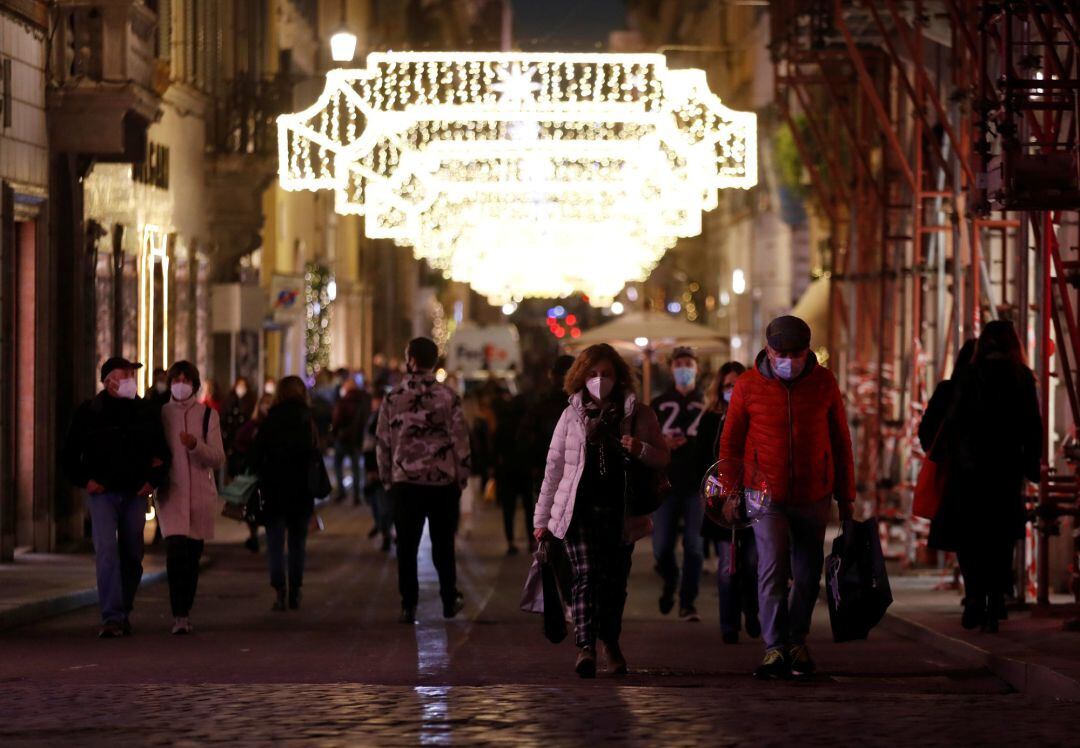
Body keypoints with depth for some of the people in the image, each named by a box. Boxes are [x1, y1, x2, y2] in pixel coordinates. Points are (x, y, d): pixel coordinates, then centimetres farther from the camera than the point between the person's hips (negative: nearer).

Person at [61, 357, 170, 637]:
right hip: (102, 492, -3)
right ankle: (112, 618, -19)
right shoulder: (89, 412, -1)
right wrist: (84, 480, -3)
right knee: (106, 551, -16)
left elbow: (162, 451, 17)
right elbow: (68, 454, 6)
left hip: (135, 493, 3)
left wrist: (153, 480, 4)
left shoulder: (145, 411, 7)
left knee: (132, 556, 7)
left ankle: (124, 613, 23)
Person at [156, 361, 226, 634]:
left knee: (193, 555, 5)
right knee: (176, 550, -18)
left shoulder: (208, 415, 4)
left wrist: (196, 445, -19)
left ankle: (185, 614, 17)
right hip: (170, 493, -1)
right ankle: (179, 615, -19)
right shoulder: (160, 414, 6)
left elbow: (218, 459, -2)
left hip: (200, 493, 1)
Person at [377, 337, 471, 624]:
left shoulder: (393, 398, -2)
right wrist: (462, 478, 5)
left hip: (405, 482, 0)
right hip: (444, 482, 0)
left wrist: (386, 477, 12)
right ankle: (449, 601, 21)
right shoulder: (448, 397, -5)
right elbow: (460, 440, -5)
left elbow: (382, 442, 2)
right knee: (443, 544, 13)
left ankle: (409, 606, 2)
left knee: (407, 547, 5)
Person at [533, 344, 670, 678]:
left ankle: (611, 642, 26)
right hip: (580, 509, -1)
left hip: (619, 511, 1)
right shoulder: (572, 415, 9)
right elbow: (554, 468, 11)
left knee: (615, 581, 5)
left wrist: (641, 450, -14)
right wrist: (542, 519, 10)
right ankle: (585, 647, -23)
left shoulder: (638, 414, 8)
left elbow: (663, 458, 9)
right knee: (586, 575, -14)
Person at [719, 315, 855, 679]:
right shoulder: (748, 386, -4)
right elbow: (730, 442, 5)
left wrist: (846, 498, 9)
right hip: (766, 495, -2)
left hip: (813, 497, 2)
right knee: (772, 567, -15)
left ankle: (797, 641, 28)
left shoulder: (824, 383, 0)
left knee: (808, 575, 9)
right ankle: (775, 649, -13)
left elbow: (840, 441, 8)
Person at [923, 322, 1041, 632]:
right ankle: (994, 607, 7)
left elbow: (953, 419, -6)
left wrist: (937, 454, 7)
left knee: (967, 536, 5)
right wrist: (1031, 467, 9)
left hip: (970, 467, -3)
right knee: (1000, 539, 11)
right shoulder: (1023, 379, 1)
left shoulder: (969, 377, -7)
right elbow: (1033, 426, 2)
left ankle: (975, 596, -12)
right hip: (1008, 469, 3)